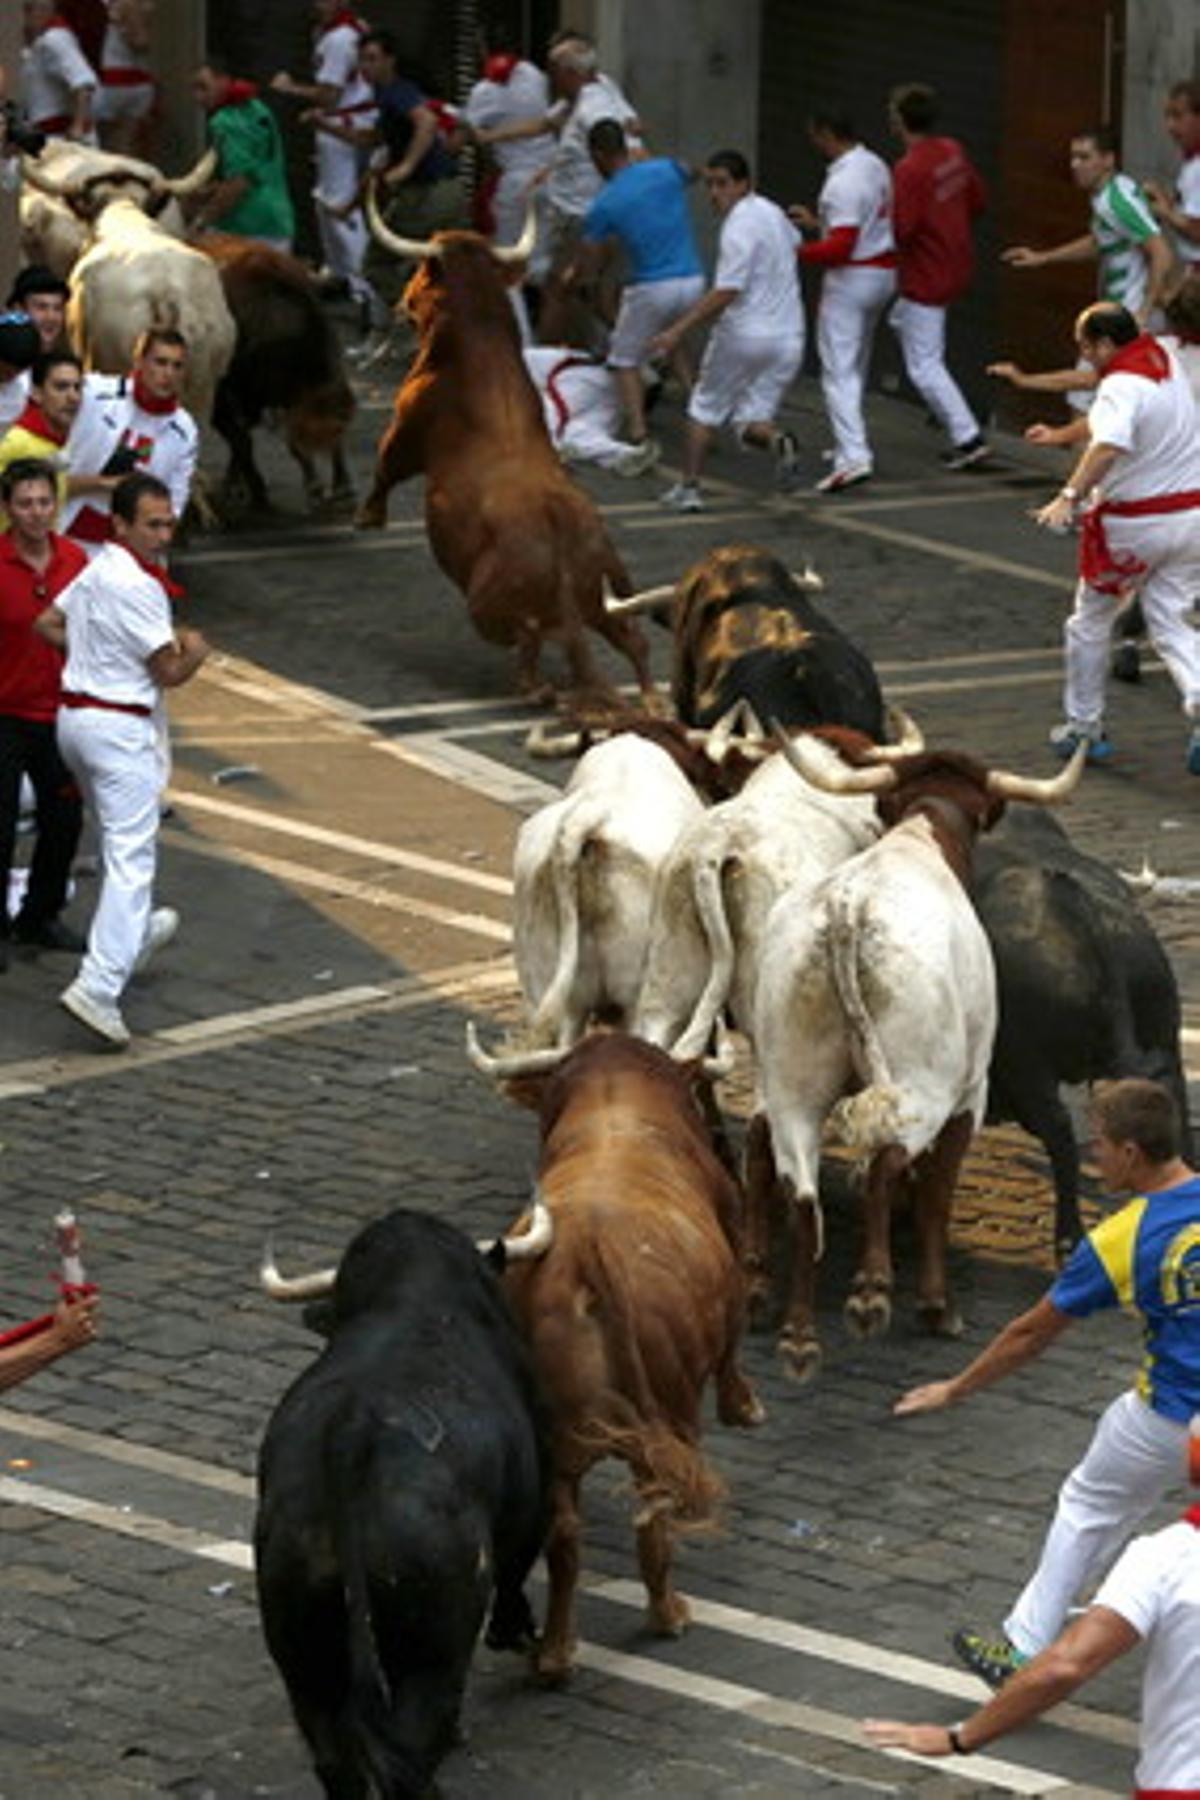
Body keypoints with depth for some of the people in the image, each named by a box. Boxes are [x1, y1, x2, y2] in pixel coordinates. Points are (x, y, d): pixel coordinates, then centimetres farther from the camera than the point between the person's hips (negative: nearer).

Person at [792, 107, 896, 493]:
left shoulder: (843, 183, -22)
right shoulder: (876, 166, 8)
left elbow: (841, 246, -26)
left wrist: (798, 252, -16)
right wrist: (817, 222, 21)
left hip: (851, 278, -9)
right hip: (883, 272, 9)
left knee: (839, 370, -8)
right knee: (857, 366, 21)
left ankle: (854, 457, -17)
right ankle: (850, 443, 32)